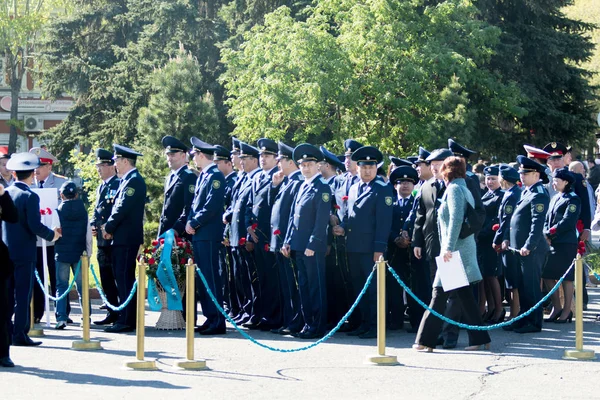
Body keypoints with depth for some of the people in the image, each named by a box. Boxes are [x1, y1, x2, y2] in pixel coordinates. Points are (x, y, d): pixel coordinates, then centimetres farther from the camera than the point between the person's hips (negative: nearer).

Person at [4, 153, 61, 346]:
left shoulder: (5, 193, 5)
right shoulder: (30, 197, -13)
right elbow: (35, 225, -18)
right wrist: (51, 235, -1)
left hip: (5, 250, 6)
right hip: (24, 253, -6)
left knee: (7, 294, 13)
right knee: (23, 295, -2)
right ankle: (20, 334, -3)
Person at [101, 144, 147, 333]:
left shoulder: (134, 181, -14)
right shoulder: (127, 180, 17)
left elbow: (123, 208, -19)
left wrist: (109, 228, -9)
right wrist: (109, 226, 7)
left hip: (127, 239, -10)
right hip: (122, 238, 10)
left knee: (124, 278, -9)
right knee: (122, 277, 11)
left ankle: (126, 321, -9)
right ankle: (126, 319, 14)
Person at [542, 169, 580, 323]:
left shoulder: (573, 199, -7)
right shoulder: (555, 199, 17)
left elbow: (567, 222, -17)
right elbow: (547, 220, 14)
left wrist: (550, 233, -17)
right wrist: (546, 235, -4)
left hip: (566, 244, -8)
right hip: (551, 243, 8)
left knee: (566, 278, -2)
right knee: (548, 276, 7)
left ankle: (567, 310, 6)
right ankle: (556, 307, 19)